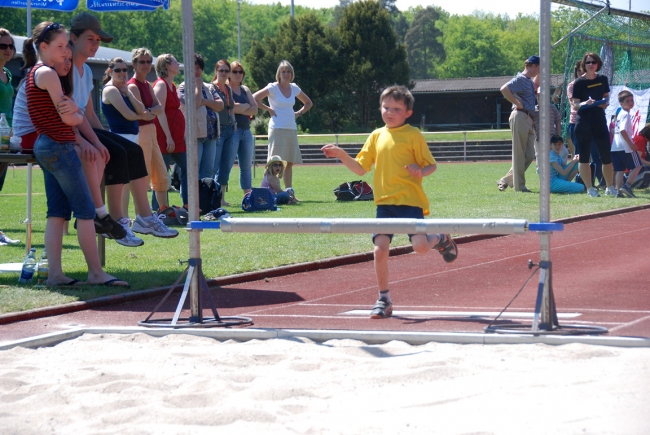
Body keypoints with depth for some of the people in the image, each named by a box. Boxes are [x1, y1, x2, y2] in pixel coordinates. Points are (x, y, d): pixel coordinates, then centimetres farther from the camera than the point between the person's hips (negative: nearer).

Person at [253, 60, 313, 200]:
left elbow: (308, 103, 25)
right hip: (277, 129, -6)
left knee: (290, 162, 7)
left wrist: (299, 113, 10)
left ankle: (289, 191, 12)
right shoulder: (273, 88, -4)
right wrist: (268, 109, -7)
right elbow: (254, 99, -10)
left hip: (292, 129, 6)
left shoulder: (294, 88, 11)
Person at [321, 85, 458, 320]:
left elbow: (431, 165, 1)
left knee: (420, 246, -16)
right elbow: (360, 168, 13)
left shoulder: (413, 135, -2)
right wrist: (341, 155, -2)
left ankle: (441, 239, 21)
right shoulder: (377, 136, 12)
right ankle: (384, 300, 7)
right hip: (384, 202, 4)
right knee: (380, 248, -7)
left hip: (409, 200, -4)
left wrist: (421, 172, -21)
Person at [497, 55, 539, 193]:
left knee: (529, 155, 7)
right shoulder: (520, 79, -9)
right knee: (519, 154, -4)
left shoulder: (529, 81, 20)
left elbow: (536, 87, 43)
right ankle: (519, 186, 0)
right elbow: (504, 89, -25)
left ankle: (506, 181, 14)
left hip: (529, 119, 10)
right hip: (520, 118, -10)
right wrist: (517, 103, -19)